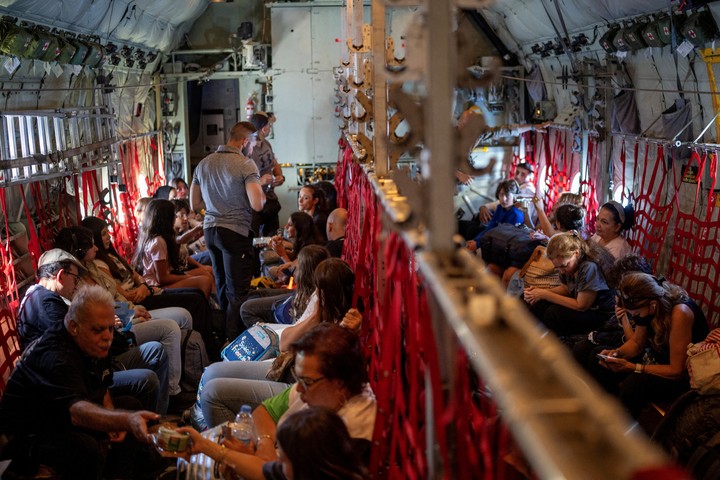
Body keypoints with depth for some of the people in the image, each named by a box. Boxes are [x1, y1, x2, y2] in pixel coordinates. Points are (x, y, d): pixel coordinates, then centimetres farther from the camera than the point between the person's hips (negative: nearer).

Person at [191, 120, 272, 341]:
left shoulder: (204, 164, 9)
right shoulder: (246, 164, -12)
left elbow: (194, 205, 14)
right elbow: (257, 205, -18)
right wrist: (261, 184, 1)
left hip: (210, 229, 7)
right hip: (236, 231, -7)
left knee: (222, 287, 18)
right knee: (237, 292, 0)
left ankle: (222, 338, 27)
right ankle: (233, 340, 2)